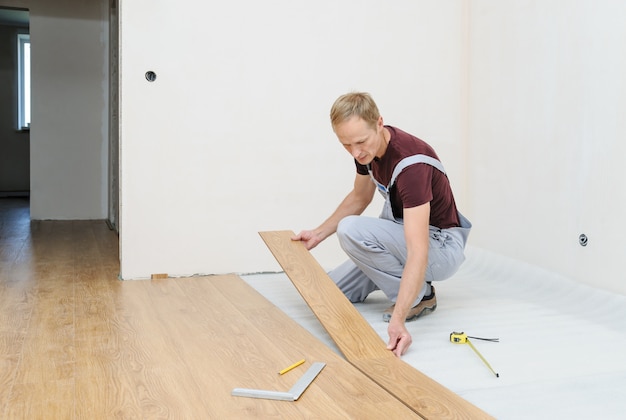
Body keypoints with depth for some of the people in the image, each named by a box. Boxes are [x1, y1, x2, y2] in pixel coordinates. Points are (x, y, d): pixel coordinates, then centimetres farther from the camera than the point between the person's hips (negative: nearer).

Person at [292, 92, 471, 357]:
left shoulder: (411, 163, -34)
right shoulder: (368, 148, -9)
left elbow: (418, 251, -42)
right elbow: (359, 197, 14)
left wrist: (398, 320, -51)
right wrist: (319, 233, 9)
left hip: (438, 245, -8)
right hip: (401, 233, 8)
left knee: (351, 230, -29)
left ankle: (419, 295, -11)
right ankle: (407, 284, 17)